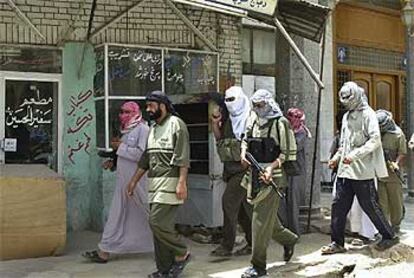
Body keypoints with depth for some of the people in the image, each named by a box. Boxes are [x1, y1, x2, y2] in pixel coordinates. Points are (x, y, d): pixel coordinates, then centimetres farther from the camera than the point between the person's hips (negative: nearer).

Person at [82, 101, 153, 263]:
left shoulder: (143, 129, -11)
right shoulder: (127, 131, 15)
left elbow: (141, 154, -22)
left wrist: (120, 147, -15)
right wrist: (113, 162, 8)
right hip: (124, 181, 8)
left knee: (145, 215, 2)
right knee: (117, 215, 9)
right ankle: (104, 252, 12)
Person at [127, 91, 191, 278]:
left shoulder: (176, 124, -6)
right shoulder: (153, 128, 19)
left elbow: (183, 157, -14)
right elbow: (146, 158, 24)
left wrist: (182, 183, -22)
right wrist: (134, 181, 22)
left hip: (170, 183, -8)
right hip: (154, 183, 8)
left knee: (157, 222, -15)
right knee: (159, 224, 8)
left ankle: (181, 253, 4)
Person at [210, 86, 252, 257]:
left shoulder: (250, 118, -9)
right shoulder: (228, 118, 13)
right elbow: (219, 138, 20)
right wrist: (215, 123, 5)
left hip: (244, 166, -8)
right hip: (230, 167, 8)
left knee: (229, 200, -14)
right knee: (241, 206, 12)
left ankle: (227, 245, -9)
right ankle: (253, 243, 22)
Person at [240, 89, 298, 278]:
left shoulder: (280, 123, -9)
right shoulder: (253, 121, 11)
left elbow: (288, 152, -10)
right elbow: (246, 140, 23)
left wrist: (272, 167, -22)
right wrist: (243, 153, 2)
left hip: (271, 177, -7)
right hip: (254, 175, 7)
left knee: (261, 220, -7)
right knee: (268, 218, 17)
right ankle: (289, 239, 43)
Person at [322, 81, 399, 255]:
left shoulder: (367, 114, -6)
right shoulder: (346, 117, 17)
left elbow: (375, 140, -16)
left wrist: (354, 155, -23)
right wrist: (336, 157, 10)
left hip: (362, 171, -7)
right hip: (345, 170, 7)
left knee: (369, 205, 1)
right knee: (338, 205, 4)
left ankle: (389, 236, 18)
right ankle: (337, 243, 11)